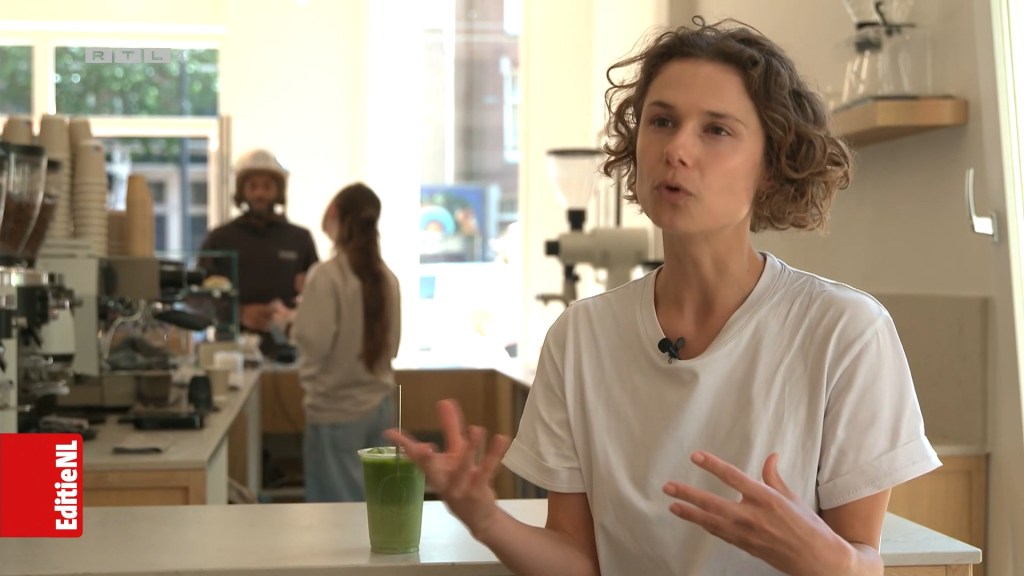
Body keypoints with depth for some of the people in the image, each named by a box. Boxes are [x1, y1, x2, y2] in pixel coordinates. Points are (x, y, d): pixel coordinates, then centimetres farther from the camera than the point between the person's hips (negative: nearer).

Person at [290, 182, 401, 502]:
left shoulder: (327, 275, -15)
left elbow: (313, 341, -15)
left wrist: (292, 317, 1)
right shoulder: (387, 277, 4)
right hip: (380, 405, 6)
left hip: (337, 409, -6)